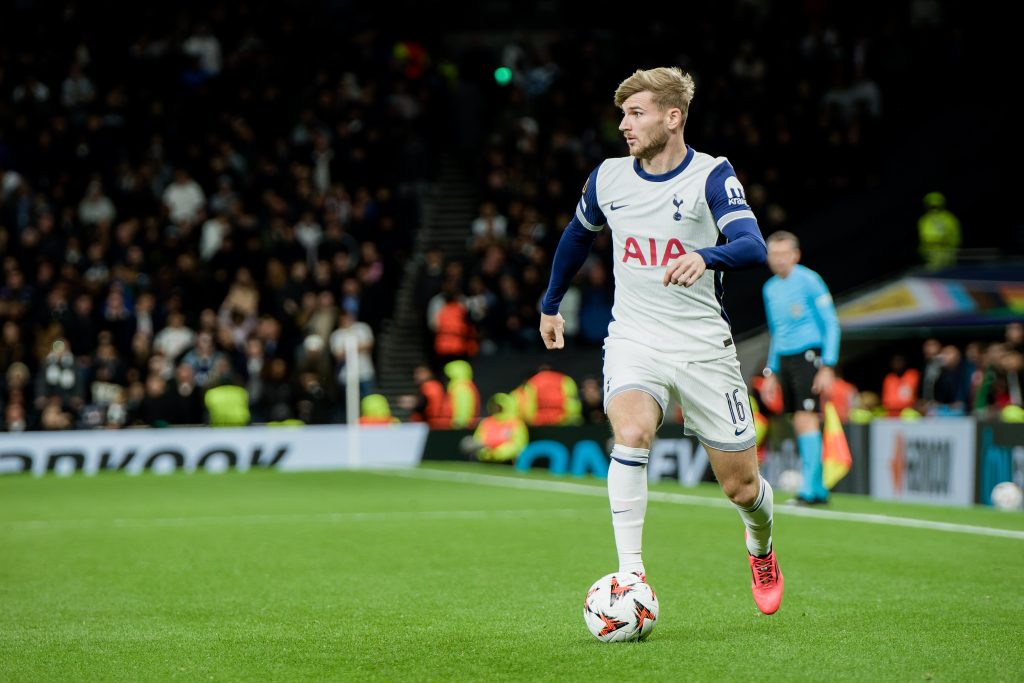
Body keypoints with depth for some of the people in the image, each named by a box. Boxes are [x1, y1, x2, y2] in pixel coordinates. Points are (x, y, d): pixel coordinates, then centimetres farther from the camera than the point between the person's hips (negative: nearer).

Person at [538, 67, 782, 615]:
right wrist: (550, 304, 32)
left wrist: (705, 257, -45)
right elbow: (578, 236, 24)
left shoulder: (711, 175, -9)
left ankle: (761, 550, 40)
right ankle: (630, 575, -28)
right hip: (632, 340, 2)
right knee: (631, 435, -30)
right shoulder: (607, 178, 3)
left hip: (704, 348, -2)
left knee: (741, 487, 5)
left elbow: (753, 247, -25)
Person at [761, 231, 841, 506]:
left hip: (808, 356, -7)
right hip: (784, 359, 7)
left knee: (806, 419, -15)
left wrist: (827, 367, -15)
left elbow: (831, 323, -8)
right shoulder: (770, 289, 14)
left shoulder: (809, 281, -7)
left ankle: (809, 489, -16)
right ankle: (819, 489, 9)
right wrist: (771, 372, 18)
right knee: (799, 425, 5)